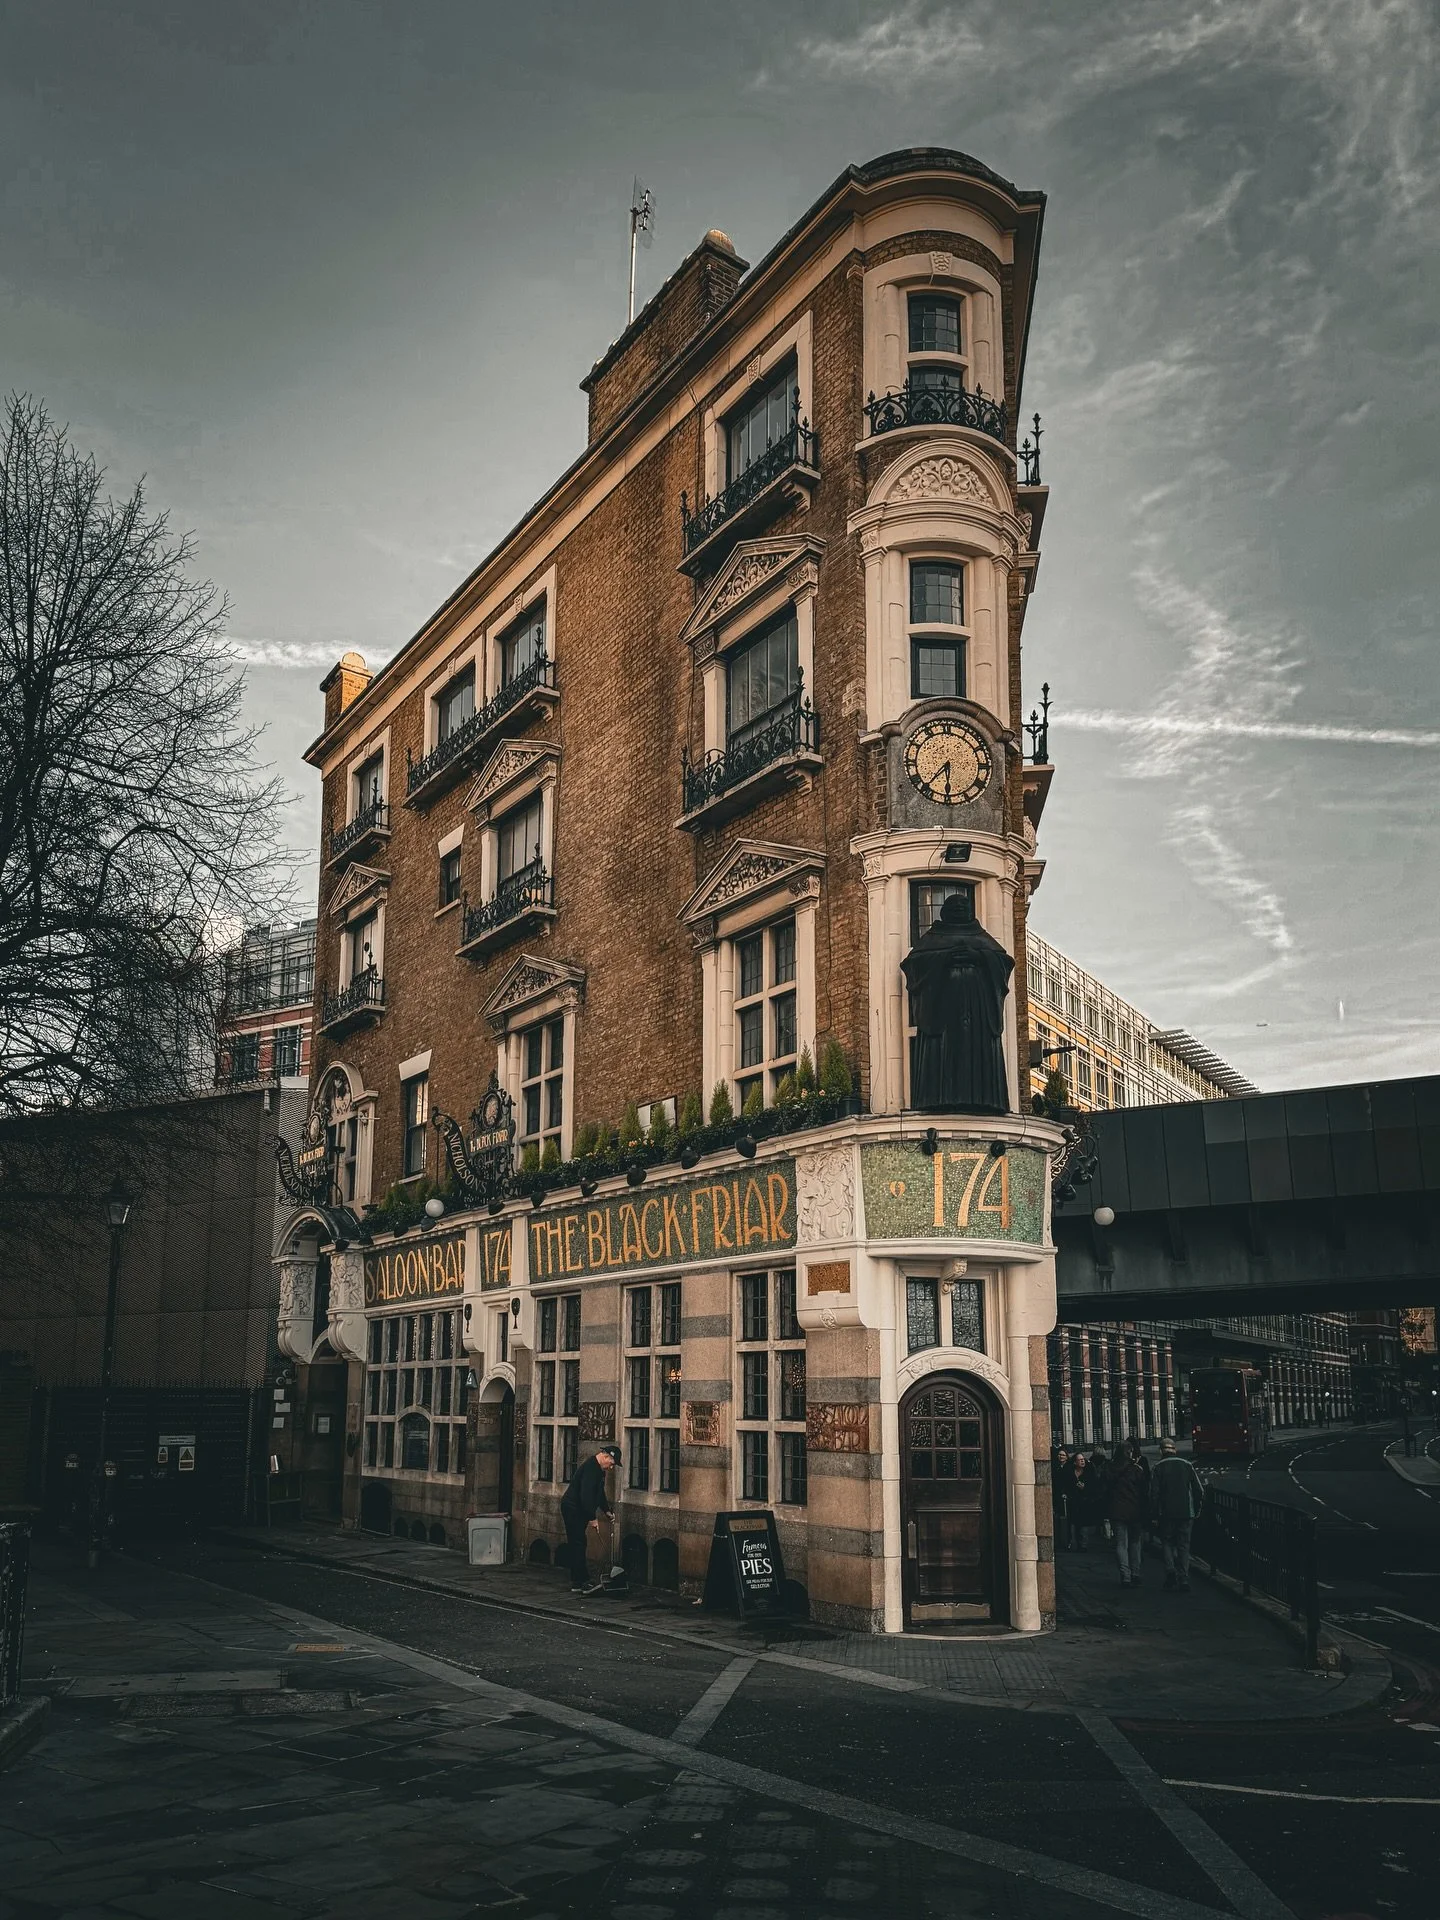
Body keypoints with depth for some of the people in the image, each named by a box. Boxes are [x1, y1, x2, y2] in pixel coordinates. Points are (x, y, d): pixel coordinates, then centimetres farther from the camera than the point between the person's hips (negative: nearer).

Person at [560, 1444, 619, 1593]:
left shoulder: (599, 1469, 11)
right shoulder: (590, 1468, -23)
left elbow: (599, 1493, 23)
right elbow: (586, 1496, -28)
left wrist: (607, 1510, 11)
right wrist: (593, 1518, -24)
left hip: (579, 1511, 11)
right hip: (572, 1509, -11)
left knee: (578, 1545, 12)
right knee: (578, 1544, -10)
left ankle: (577, 1582, 16)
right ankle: (579, 1582, -9)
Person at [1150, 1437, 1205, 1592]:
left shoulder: (1158, 1468, -3)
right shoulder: (1187, 1466, 5)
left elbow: (1154, 1494, -8)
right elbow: (1199, 1491, 6)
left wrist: (1155, 1515, -1)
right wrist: (1195, 1511, 14)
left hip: (1166, 1514, -2)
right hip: (1186, 1514, 2)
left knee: (1167, 1543, 12)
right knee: (1184, 1546, 9)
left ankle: (1170, 1570, -10)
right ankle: (1184, 1580, 3)